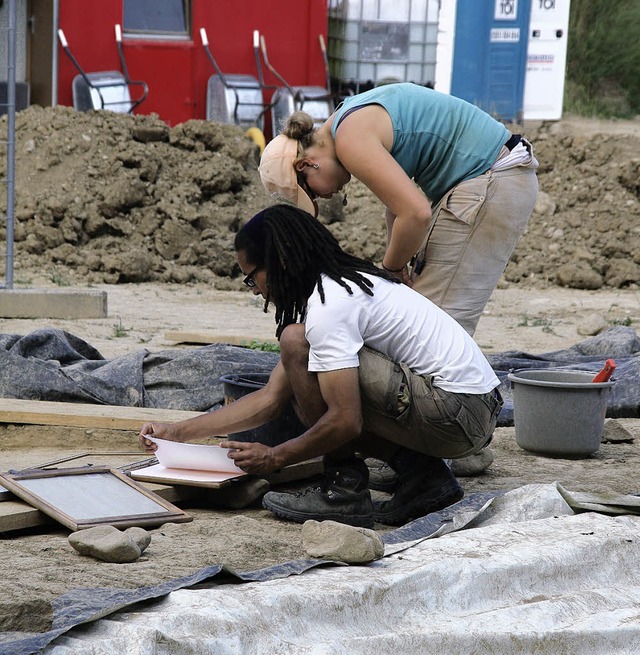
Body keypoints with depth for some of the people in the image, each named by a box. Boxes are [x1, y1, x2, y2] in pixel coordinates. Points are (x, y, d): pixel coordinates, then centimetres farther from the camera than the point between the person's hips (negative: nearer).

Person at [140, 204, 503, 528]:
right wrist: (178, 432, 17)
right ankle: (424, 476, 6)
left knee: (297, 343, -13)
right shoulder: (339, 286, 17)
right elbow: (270, 399, 19)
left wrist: (275, 457, -4)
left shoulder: (328, 309, -15)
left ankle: (346, 488, -6)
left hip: (457, 415, -10)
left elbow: (346, 422, -19)